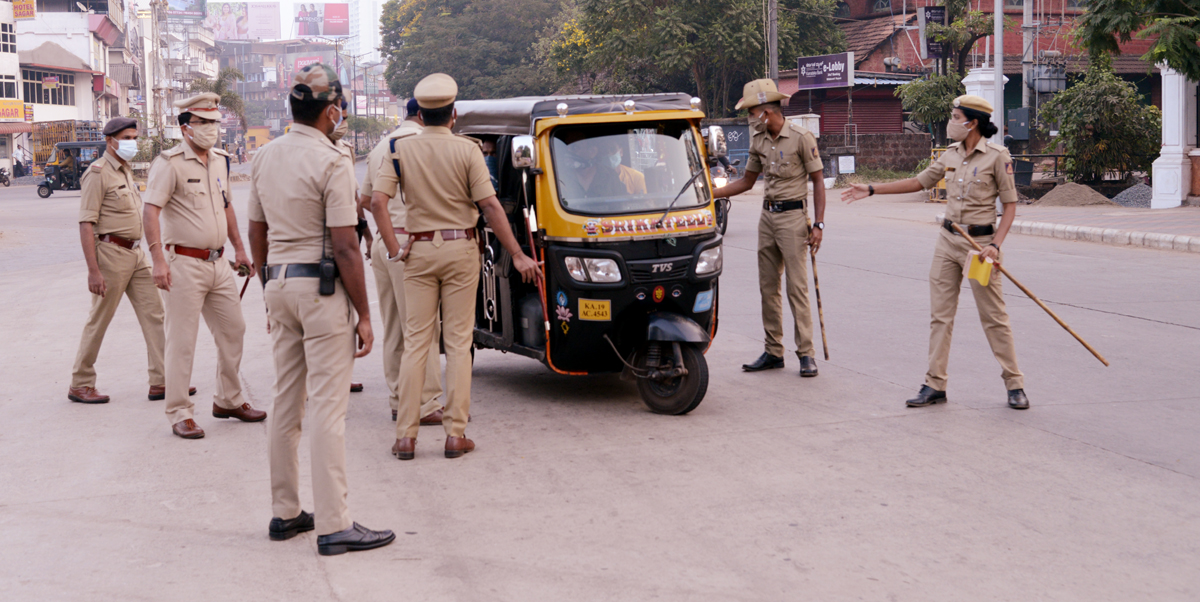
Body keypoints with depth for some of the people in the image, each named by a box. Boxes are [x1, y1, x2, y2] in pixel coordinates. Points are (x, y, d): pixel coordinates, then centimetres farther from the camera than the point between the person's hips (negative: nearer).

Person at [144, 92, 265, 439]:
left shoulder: (220, 161, 13)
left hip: (218, 263, 8)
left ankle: (228, 401, 29)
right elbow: (151, 212, -17)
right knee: (181, 341, -3)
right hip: (184, 264, -8)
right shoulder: (170, 163, -11)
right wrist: (158, 260, -25)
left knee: (233, 330, 14)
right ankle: (179, 414, 6)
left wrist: (239, 249, 24)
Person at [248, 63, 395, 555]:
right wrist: (364, 315, -11)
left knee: (286, 403, 14)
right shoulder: (331, 163, -14)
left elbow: (257, 234, 15)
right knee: (328, 408, -5)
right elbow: (345, 246, -16)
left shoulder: (264, 157, 9)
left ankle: (285, 513, 21)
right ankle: (334, 526, -3)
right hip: (322, 288, -7)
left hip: (279, 285, 8)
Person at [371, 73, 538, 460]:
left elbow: (377, 201, -9)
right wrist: (518, 255, -8)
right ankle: (456, 433, 4)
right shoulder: (467, 149, -6)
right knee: (458, 341, 3)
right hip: (460, 248, -2)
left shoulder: (402, 149, 0)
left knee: (415, 341, 6)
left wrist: (394, 249, -3)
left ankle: (405, 435, 6)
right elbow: (490, 206, -10)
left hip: (419, 251, 2)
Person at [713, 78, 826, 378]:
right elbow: (747, 181, 19)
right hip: (767, 216, 7)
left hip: (793, 215, -7)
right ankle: (773, 352, 14)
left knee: (797, 287, -7)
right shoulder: (759, 141, 9)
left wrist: (818, 224, -13)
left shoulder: (801, 137, -10)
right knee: (768, 286, 7)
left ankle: (806, 353, -2)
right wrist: (711, 194, 11)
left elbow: (818, 181, -7)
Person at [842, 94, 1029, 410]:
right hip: (948, 241, 6)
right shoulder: (951, 155, 9)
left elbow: (1010, 204, -7)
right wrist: (872, 189, 18)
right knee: (940, 314, 5)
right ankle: (935, 385, 11)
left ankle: (1014, 385, 9)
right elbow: (920, 181, 19)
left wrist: (995, 245, -17)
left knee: (993, 316, -2)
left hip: (980, 242, -6)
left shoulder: (996, 156, -9)